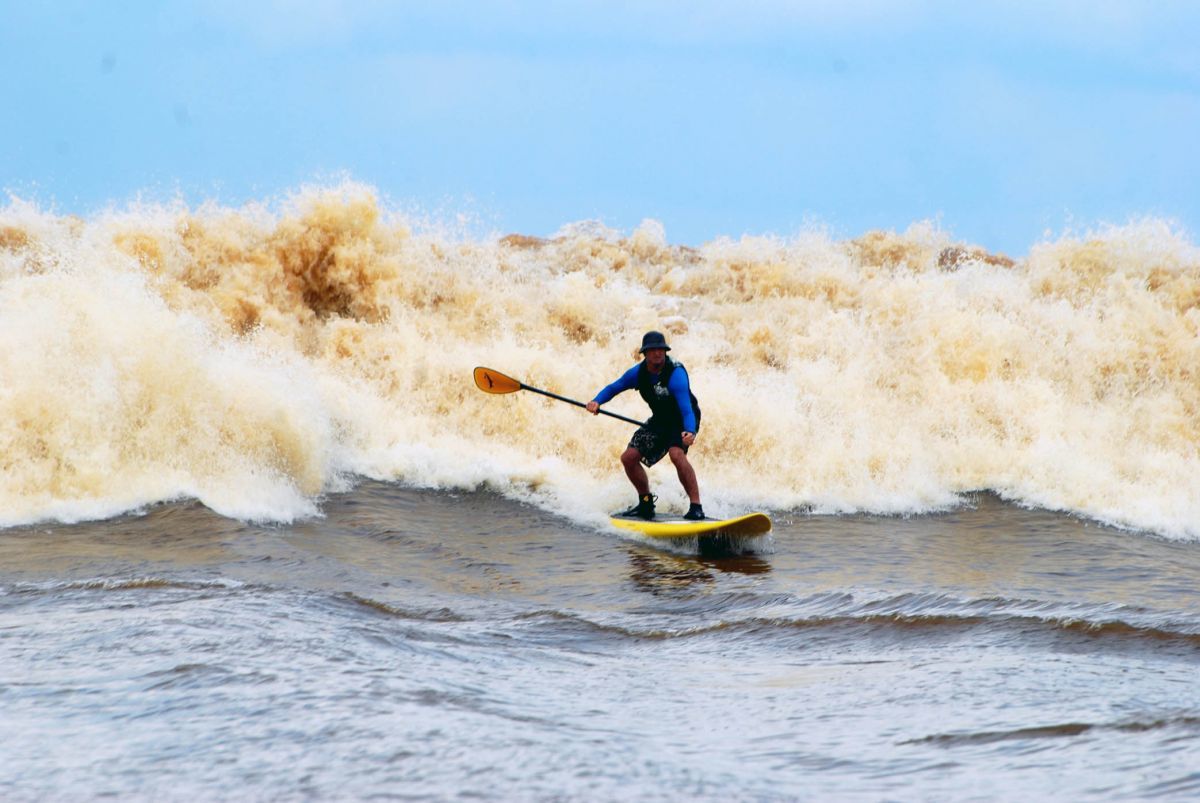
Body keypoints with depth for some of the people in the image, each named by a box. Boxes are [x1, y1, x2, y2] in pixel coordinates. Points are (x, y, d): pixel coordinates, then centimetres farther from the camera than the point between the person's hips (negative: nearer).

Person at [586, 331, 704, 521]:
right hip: (660, 420, 7)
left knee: (676, 453, -35)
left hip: (683, 420, -7)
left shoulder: (675, 374, -30)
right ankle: (646, 503, 23)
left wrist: (689, 432, -58)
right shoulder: (638, 373, -10)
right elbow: (614, 388, 5)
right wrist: (597, 401, -15)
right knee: (628, 457, 2)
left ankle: (696, 507, -32)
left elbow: (686, 408, -40)